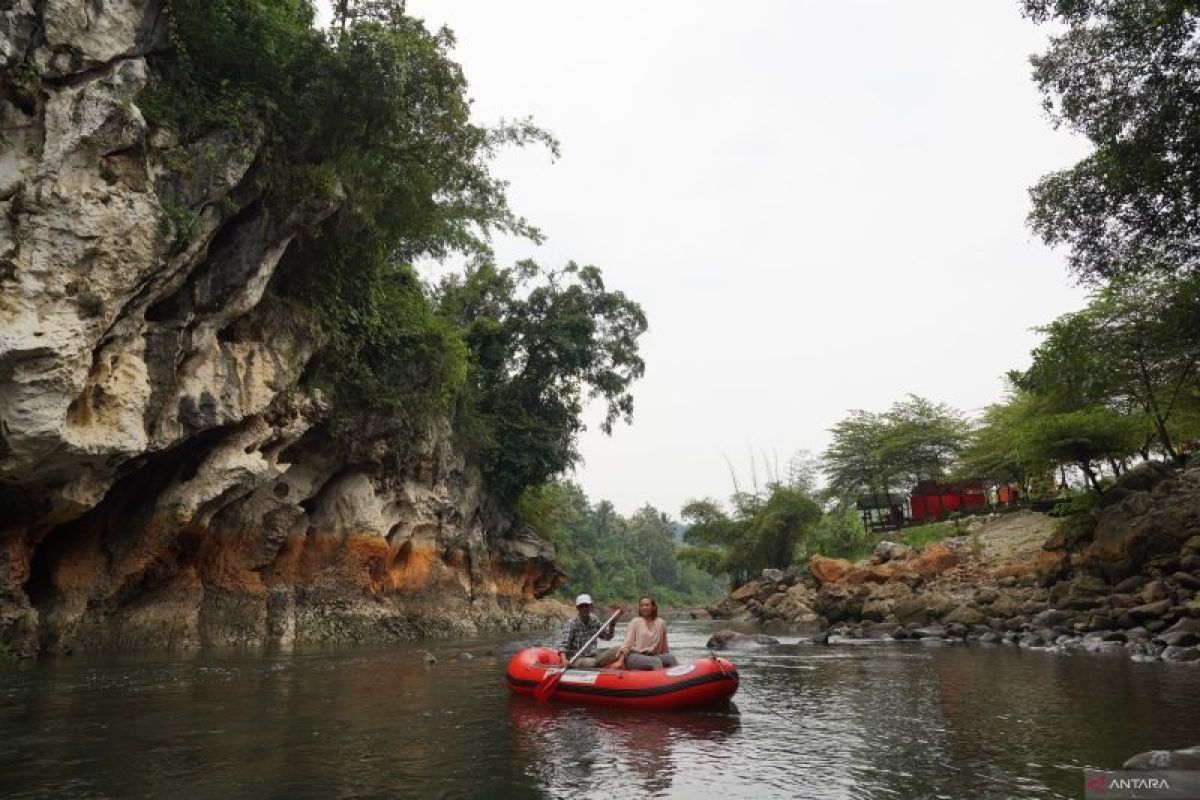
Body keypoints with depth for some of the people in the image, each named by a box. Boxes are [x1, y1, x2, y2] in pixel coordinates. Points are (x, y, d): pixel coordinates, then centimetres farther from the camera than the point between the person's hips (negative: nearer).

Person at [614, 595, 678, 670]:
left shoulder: (661, 624, 12)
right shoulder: (635, 622, 5)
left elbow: (664, 647, 20)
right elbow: (627, 642, -1)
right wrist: (620, 661, -11)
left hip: (653, 655, 4)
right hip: (635, 656, -4)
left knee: (671, 658, -23)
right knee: (656, 661, -31)